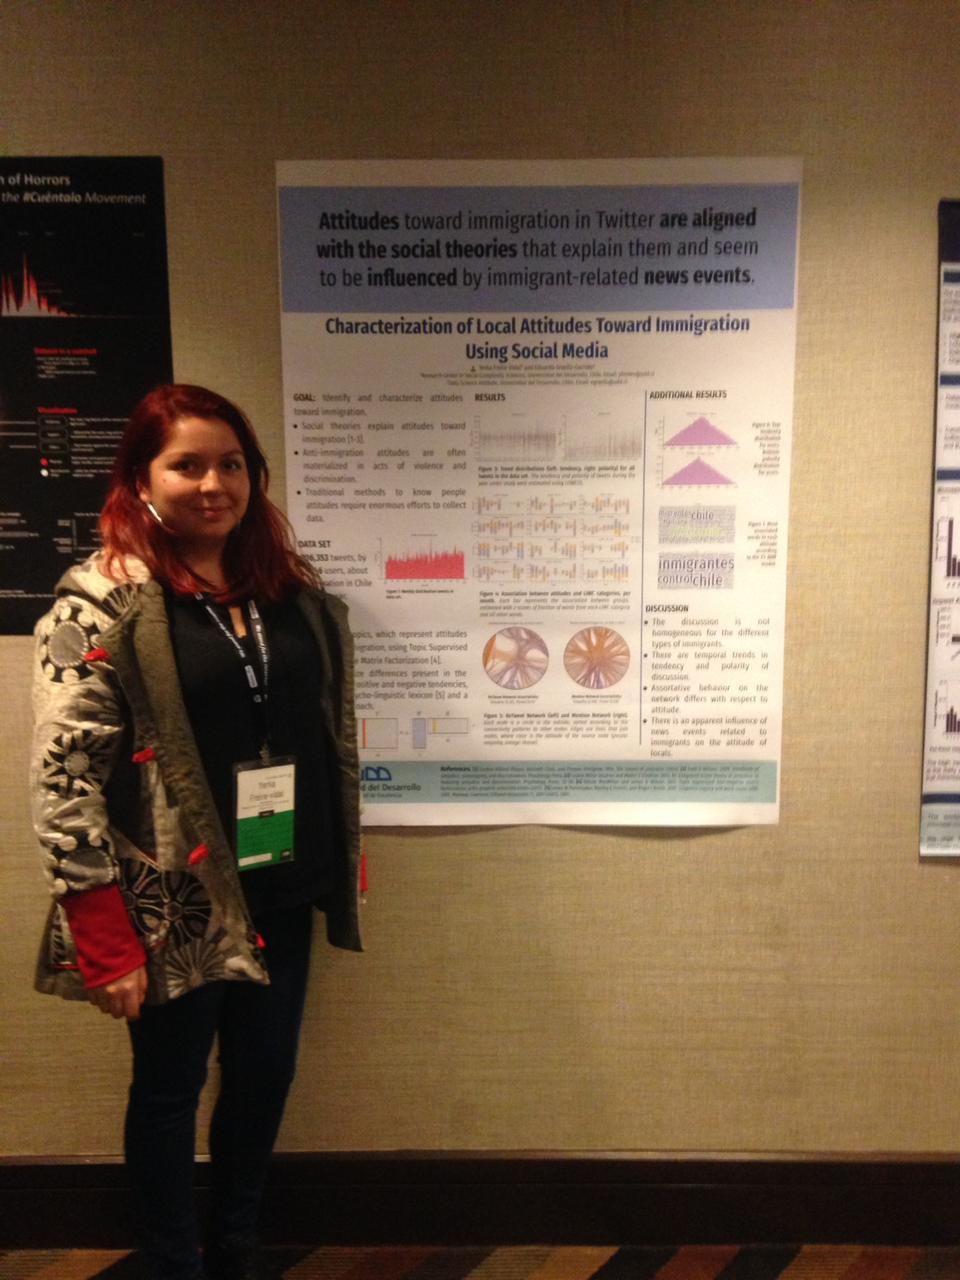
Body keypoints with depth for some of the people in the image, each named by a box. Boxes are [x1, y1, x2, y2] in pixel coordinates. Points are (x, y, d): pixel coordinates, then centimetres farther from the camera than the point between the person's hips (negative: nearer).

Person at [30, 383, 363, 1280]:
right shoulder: (101, 602, -12)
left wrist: (347, 862, 11)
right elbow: (63, 779, -15)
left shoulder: (293, 592, 4)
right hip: (173, 903, -5)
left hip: (280, 895, 6)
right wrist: (104, 940, -16)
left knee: (266, 1075, 18)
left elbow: (335, 730, 11)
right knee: (169, 1087, 13)